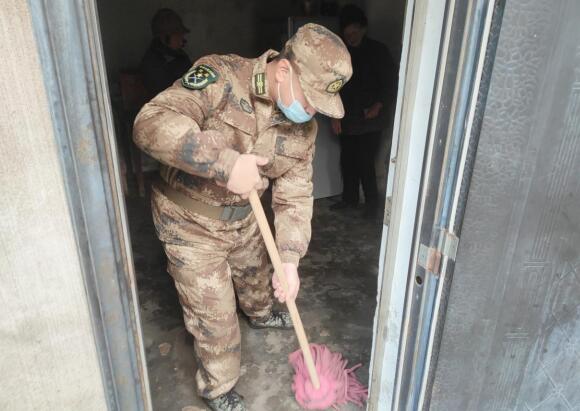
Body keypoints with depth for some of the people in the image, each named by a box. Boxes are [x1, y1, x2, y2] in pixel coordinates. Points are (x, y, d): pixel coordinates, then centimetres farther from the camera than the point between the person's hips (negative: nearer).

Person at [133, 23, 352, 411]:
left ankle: (261, 315, 67)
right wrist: (225, 163, -43)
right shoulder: (219, 77, -25)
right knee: (214, 316, 4)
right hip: (190, 221, -5)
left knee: (256, 275, 31)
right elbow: (151, 123, -35)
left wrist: (290, 259, -14)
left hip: (244, 218, 6)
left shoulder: (304, 127, -8)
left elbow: (295, 196, -5)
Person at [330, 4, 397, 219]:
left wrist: (379, 105, -18)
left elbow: (391, 82, -4)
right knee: (347, 160, 11)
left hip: (370, 119, -4)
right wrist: (335, 115, 0)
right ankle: (350, 198, 28)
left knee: (365, 162, -6)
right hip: (347, 118, 5)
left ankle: (372, 202, 12)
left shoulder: (378, 51, -7)